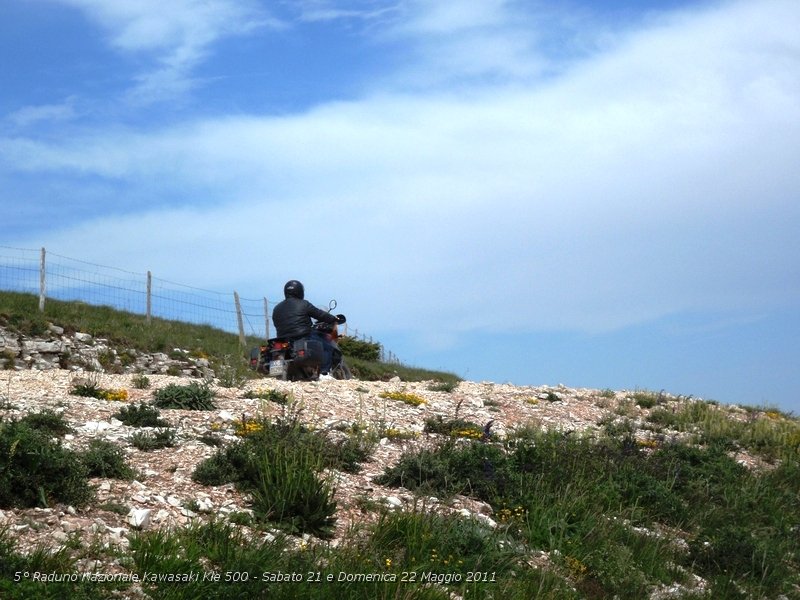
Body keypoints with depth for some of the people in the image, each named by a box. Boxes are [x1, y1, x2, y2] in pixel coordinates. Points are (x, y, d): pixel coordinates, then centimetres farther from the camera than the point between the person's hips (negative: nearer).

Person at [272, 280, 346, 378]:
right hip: (303, 338, -7)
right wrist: (334, 319, 17)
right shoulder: (303, 304, -2)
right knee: (327, 347, 4)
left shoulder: (276, 309, 14)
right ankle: (323, 372, -12)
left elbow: (277, 325, 19)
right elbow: (320, 314, 2)